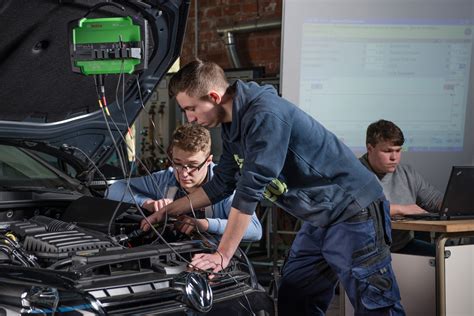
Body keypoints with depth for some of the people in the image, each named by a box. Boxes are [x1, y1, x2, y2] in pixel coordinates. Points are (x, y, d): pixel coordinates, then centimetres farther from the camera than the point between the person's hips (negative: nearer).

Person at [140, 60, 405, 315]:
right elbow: (222, 185, 20)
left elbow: (249, 191, -27)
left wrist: (223, 255, -23)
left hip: (354, 213, -10)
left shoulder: (265, 115, -25)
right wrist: (170, 210, 21)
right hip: (318, 220, 10)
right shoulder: (233, 127, 7)